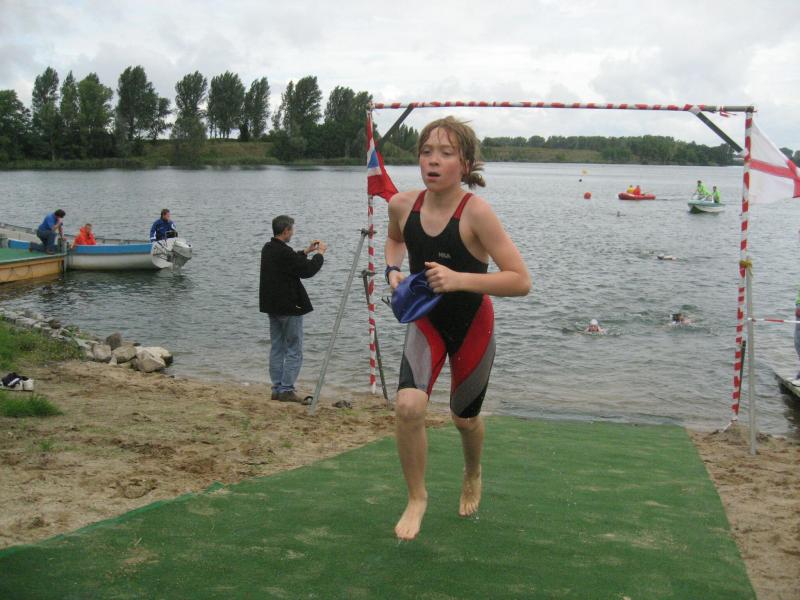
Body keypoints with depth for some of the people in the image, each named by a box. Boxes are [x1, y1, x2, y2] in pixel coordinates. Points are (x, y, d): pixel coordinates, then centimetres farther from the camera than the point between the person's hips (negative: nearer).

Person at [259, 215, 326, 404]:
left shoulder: (267, 249, 8)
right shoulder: (284, 252, -21)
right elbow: (307, 271, -15)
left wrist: (306, 252, 20)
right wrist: (319, 253, -1)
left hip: (272, 306, 9)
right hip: (288, 307, -9)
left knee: (276, 348, 13)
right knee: (294, 350, -1)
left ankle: (277, 388, 16)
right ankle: (286, 390, -2)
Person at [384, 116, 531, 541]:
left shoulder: (476, 212, -25)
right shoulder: (403, 204, -11)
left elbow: (521, 282, -27)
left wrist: (459, 279, -37)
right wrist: (393, 270, -5)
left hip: (471, 325, -2)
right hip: (426, 320, 3)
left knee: (464, 417, 17)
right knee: (408, 406, -20)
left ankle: (473, 475, 52)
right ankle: (416, 498, 4)